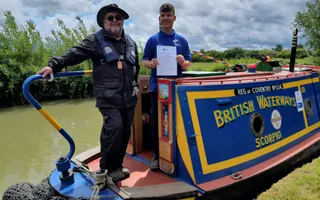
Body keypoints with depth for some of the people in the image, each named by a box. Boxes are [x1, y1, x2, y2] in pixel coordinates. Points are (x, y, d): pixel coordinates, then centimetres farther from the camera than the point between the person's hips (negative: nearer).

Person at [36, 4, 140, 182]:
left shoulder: (130, 42, 16)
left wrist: (135, 86, 24)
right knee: (114, 127, -20)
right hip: (107, 96, -6)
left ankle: (117, 166, 24)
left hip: (128, 96, 6)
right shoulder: (96, 40, 0)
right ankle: (106, 169, -1)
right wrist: (54, 65, -27)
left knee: (125, 131, 8)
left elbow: (136, 67, 26)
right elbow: (74, 54, -13)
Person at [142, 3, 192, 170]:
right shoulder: (152, 40, 6)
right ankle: (157, 155, 16)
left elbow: (188, 64, 8)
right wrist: (150, 64, -20)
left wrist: (183, 62, -15)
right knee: (156, 123, 3)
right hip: (158, 87, -1)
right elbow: (144, 62, 3)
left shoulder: (181, 40, 10)